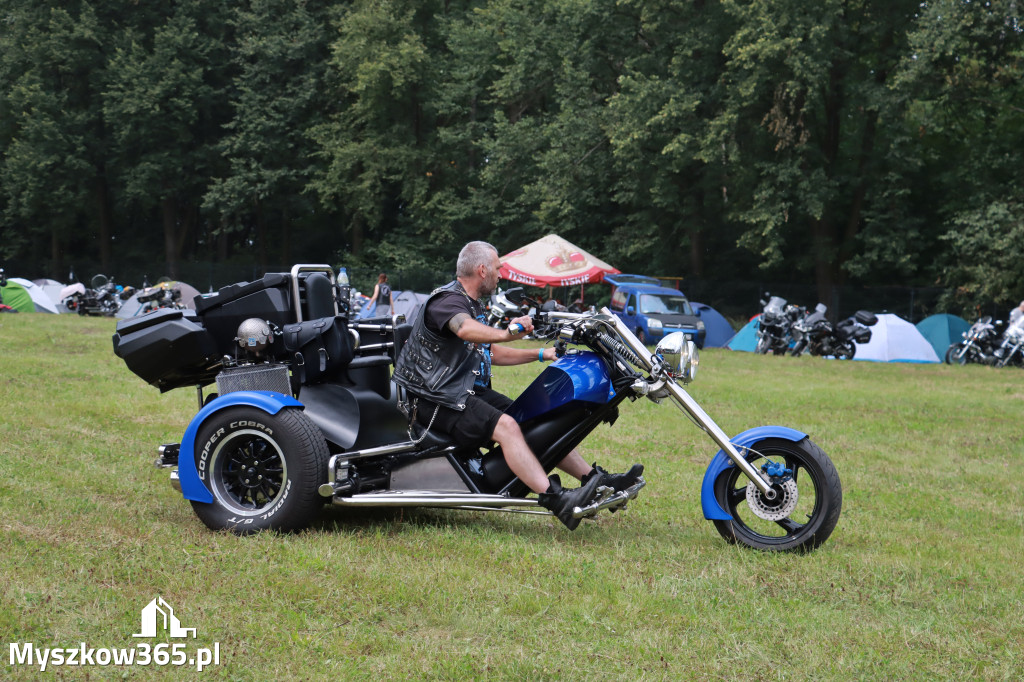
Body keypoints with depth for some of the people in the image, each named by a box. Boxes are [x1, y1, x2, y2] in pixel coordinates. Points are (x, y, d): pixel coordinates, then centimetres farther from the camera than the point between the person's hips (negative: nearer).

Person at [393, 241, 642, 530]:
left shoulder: (473, 306, 20)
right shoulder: (447, 300, -15)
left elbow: (491, 352, 26)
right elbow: (465, 329, -38)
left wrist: (541, 354, 19)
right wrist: (506, 333, -55)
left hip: (472, 391, 10)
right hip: (437, 397, -10)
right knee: (505, 426, -29)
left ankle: (594, 478, 4)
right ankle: (554, 499, -40)